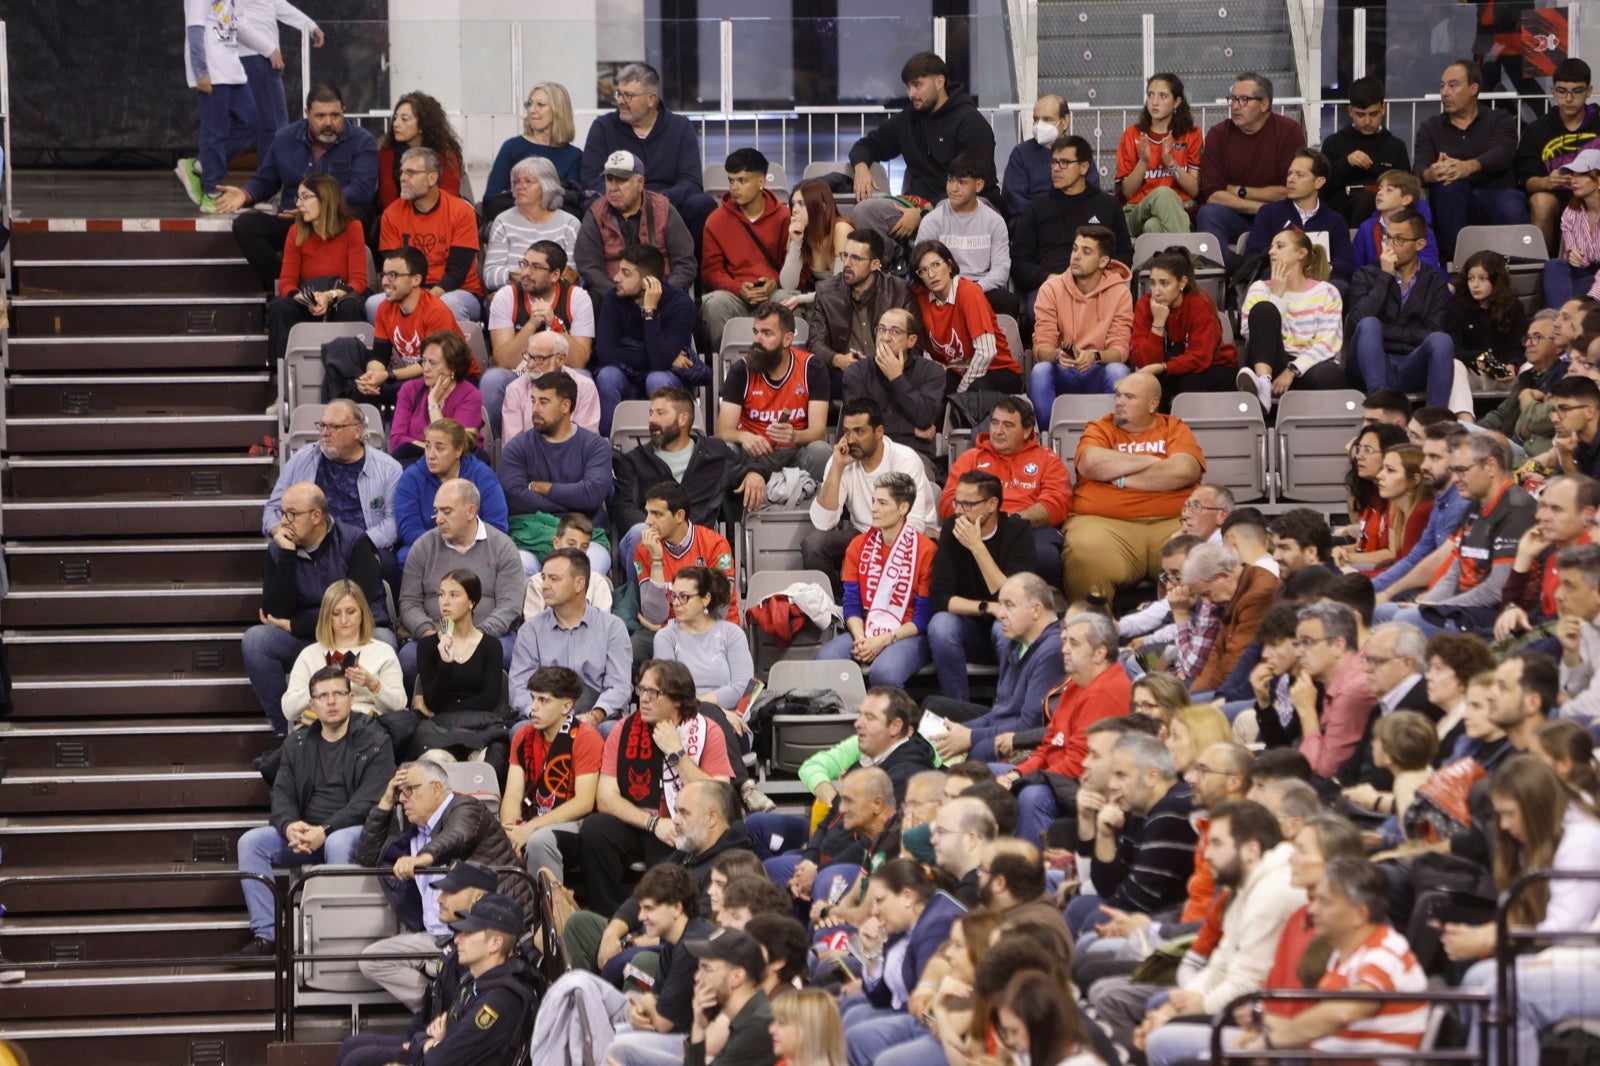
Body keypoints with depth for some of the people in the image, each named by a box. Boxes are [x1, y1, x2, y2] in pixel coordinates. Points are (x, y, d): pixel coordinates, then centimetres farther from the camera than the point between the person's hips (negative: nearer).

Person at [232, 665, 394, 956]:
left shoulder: (374, 742, 0)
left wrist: (325, 831, -24)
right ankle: (266, 934, -22)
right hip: (303, 832, 5)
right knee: (251, 842, -16)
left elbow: (369, 801, -11)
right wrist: (290, 826, -18)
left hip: (355, 830, -5)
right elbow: (281, 793, 7)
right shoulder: (297, 745, 15)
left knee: (337, 844, -39)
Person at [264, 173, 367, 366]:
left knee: (349, 307, -37)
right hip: (306, 306, 2)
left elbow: (359, 281, -10)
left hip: (339, 301, -2)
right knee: (279, 308, -29)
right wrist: (306, 300, -27)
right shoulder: (296, 233, 2)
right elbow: (286, 282, -4)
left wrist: (330, 296, -29)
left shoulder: (352, 228, -5)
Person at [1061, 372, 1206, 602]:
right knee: (1089, 555, -35)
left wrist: (1122, 479, -2)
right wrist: (1152, 462, 1)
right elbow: (1092, 465, -5)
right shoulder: (1099, 429, 17)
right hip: (1104, 522, 0)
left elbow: (1184, 471, -4)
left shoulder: (1175, 429, 16)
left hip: (1171, 522, 0)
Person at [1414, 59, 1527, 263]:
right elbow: (1419, 169, 0)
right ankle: (1452, 258, -34)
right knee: (1448, 182, -33)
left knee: (1512, 211, -37)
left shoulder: (1501, 120, 13)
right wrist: (1431, 174, -29)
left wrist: (1469, 167, -34)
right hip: (1453, 207, 1)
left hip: (1497, 194, -1)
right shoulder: (1430, 128, 18)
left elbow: (1500, 155, -10)